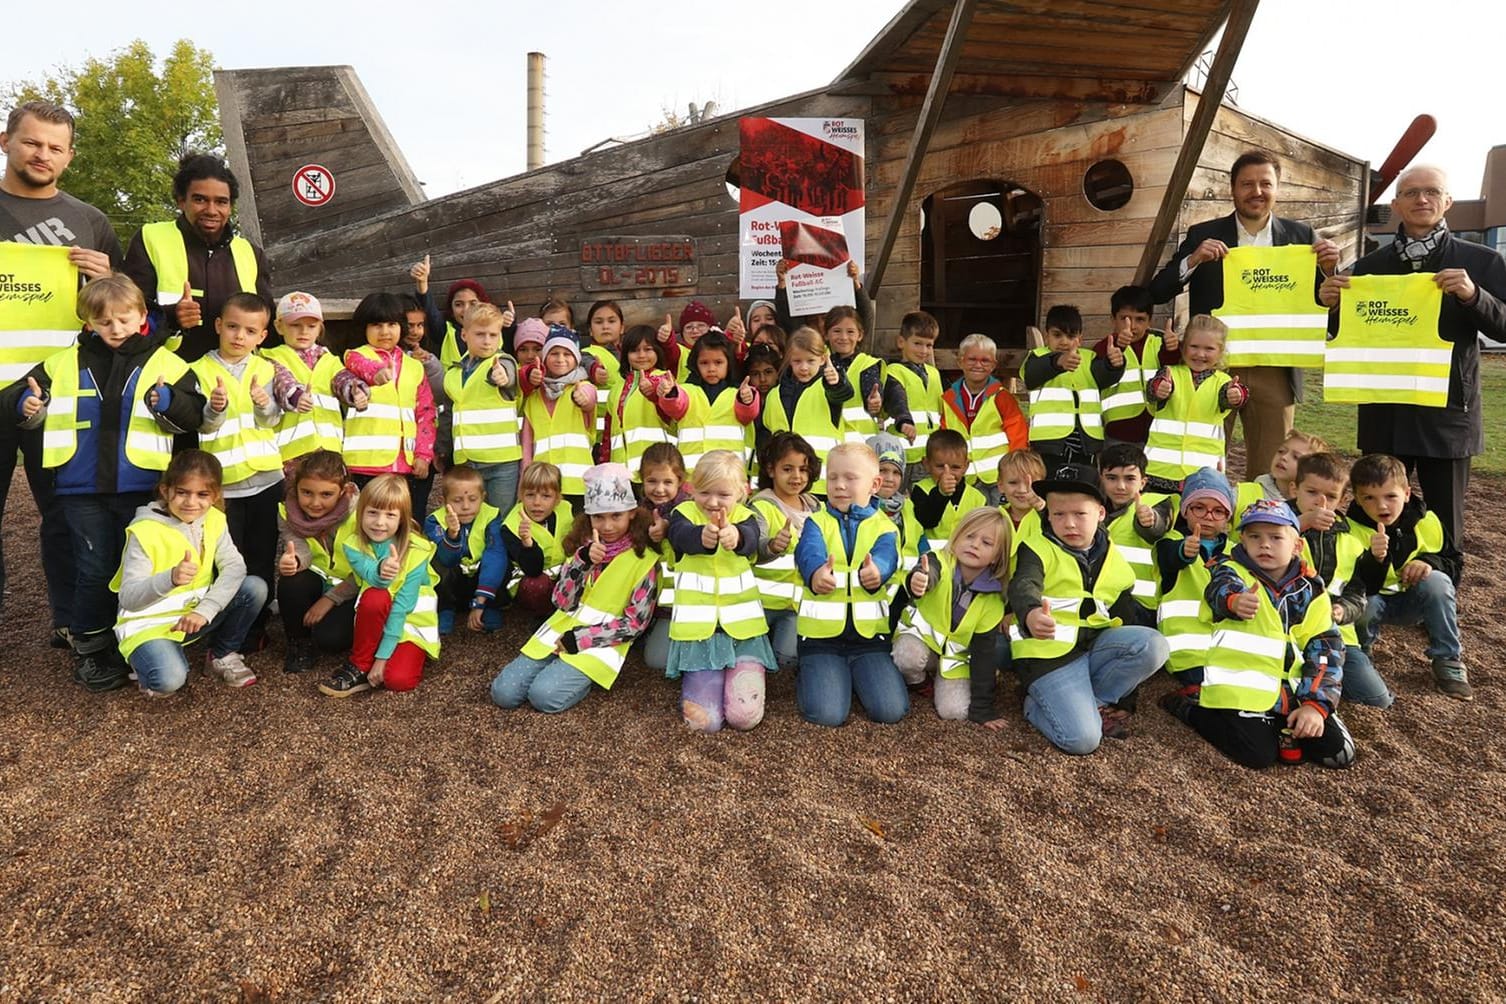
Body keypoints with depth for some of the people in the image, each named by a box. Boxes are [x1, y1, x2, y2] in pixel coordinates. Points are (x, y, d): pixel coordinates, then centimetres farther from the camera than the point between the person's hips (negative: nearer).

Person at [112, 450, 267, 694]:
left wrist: (205, 610, -29)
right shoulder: (144, 531, -19)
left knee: (255, 587, -17)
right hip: (148, 624, -5)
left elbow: (234, 567, -15)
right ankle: (147, 657, 7)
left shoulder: (213, 520, -4)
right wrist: (170, 578, -44)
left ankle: (223, 655, 6)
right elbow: (128, 597, -23)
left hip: (195, 614, 5)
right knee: (169, 680, -32)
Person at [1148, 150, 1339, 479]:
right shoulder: (1203, 236, 3)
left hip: (1276, 372, 1)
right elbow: (1157, 292, -3)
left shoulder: (1301, 236, 7)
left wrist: (1327, 269, -11)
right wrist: (1193, 260, -18)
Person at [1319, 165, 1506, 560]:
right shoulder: (1369, 266, 7)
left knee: (1445, 525, 5)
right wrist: (1332, 305, -12)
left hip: (1447, 410, -1)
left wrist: (1473, 295, -21)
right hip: (1384, 412, 2)